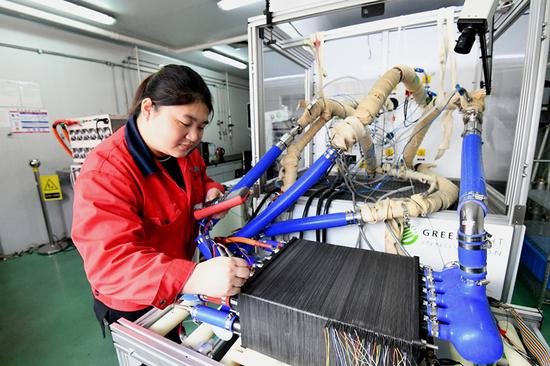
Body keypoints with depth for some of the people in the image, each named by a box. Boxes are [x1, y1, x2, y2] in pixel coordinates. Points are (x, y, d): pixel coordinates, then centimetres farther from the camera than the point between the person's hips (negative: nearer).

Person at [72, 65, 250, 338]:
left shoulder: (183, 150, -7)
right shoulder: (104, 174, -31)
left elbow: (199, 179, 13)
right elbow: (109, 262, -39)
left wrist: (211, 191, -12)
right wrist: (194, 277, -55)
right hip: (131, 308, -6)